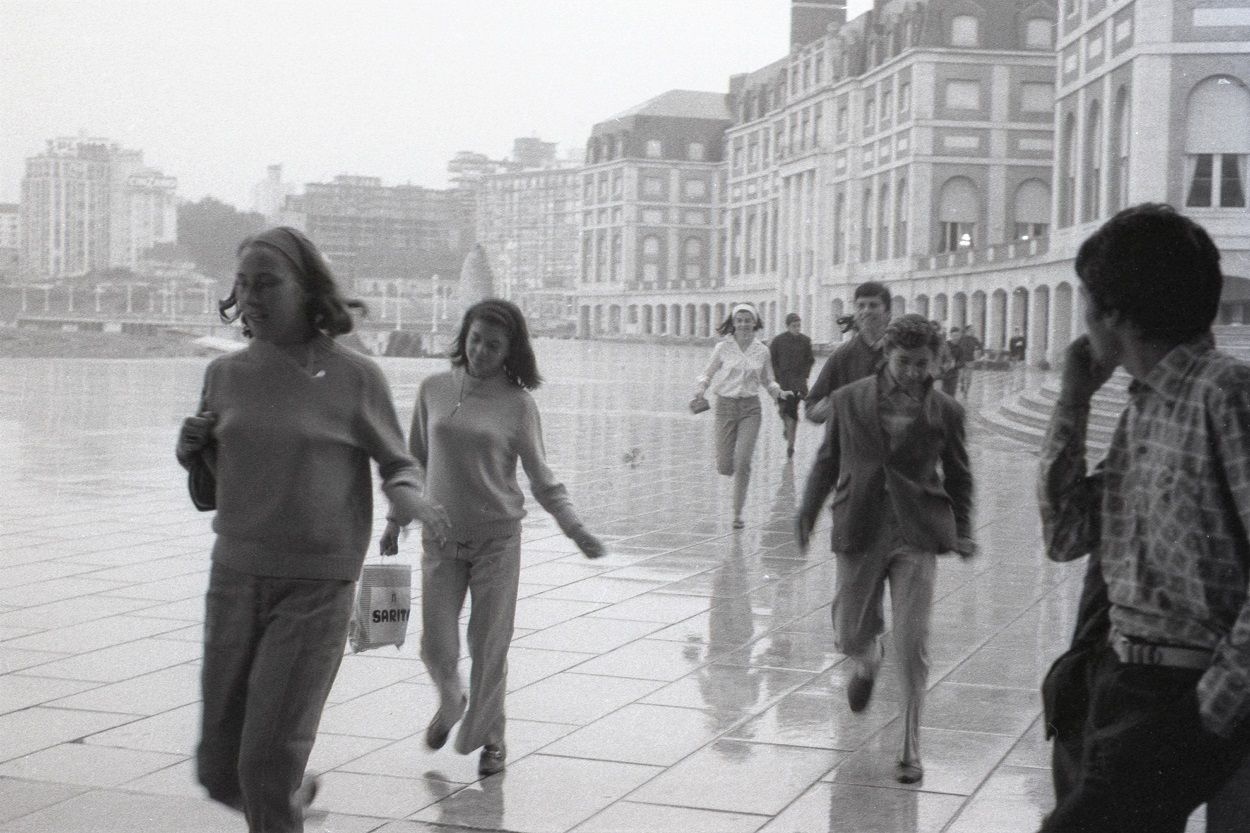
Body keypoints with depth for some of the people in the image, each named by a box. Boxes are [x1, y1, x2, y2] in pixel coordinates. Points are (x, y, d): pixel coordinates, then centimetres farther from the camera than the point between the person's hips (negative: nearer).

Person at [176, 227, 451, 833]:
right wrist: (193, 453, -6)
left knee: (268, 760, -8)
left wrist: (406, 495, -16)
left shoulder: (353, 377, -8)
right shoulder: (226, 374, 4)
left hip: (316, 587, -4)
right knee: (219, 770, 10)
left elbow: (396, 462, 6)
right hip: (234, 578, 4)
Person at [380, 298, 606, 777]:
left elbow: (541, 479, 0)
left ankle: (489, 736, 24)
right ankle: (450, 704, 34)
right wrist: (396, 519, 15)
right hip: (441, 536, 2)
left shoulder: (518, 404, -6)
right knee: (437, 647, 0)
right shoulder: (434, 390, 0)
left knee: (489, 646, 4)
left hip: (496, 537, -2)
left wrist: (573, 527, -11)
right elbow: (415, 460, 12)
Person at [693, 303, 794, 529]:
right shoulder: (723, 347, -1)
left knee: (742, 461, -12)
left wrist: (779, 392, -5)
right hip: (726, 405, 0)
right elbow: (708, 374, 8)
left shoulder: (762, 351, 3)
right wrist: (700, 388, -12)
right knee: (724, 466, -3)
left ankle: (738, 513, 0)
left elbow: (767, 381, 15)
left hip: (750, 408, 0)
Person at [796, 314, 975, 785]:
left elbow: (958, 477, 11)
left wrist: (961, 532, 5)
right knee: (850, 634, 9)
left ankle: (911, 749, 5)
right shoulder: (848, 401, 2)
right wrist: (808, 511, 4)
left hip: (917, 535, -1)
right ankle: (865, 664, 49)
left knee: (912, 645, -7)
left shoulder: (945, 412, 1)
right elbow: (828, 460, 11)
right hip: (859, 531, 1)